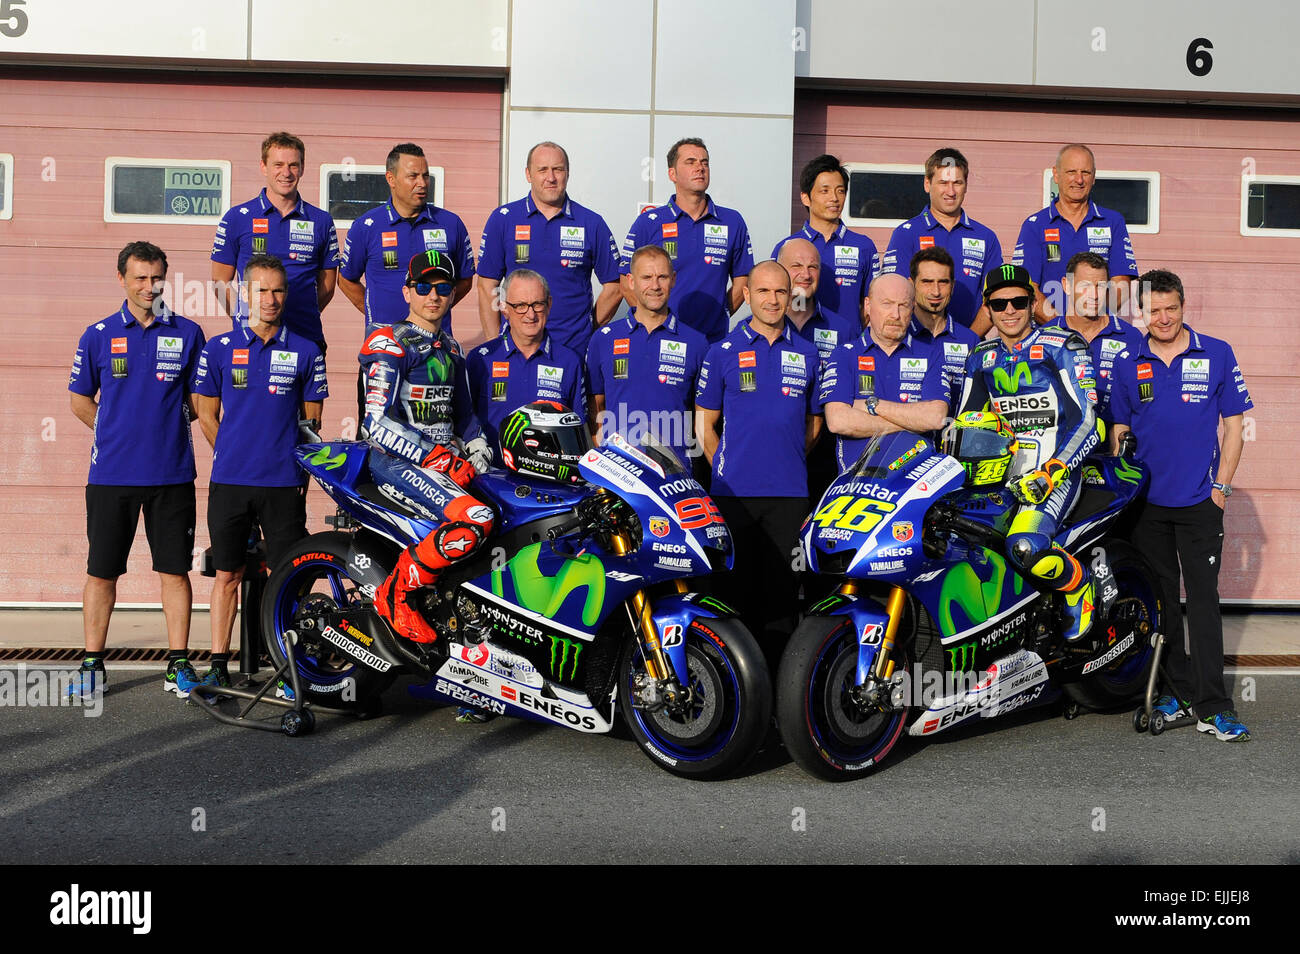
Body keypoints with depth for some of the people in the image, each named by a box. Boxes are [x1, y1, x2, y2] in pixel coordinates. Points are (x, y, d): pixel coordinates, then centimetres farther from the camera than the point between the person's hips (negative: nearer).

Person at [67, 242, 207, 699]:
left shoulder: (188, 333, 5)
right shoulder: (98, 335, 5)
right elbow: (80, 400, 12)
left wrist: (167, 422, 0)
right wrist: (119, 430, 4)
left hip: (172, 474, 0)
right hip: (111, 473, 0)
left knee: (174, 571, 3)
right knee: (101, 571, 5)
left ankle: (178, 664, 12)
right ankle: (92, 664, 15)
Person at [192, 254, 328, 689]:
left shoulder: (306, 352, 5)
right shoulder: (218, 349, 5)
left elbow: (311, 420, 9)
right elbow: (207, 415, 11)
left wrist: (302, 473, 6)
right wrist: (233, 457, 9)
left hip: (284, 485, 0)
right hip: (229, 482, 1)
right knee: (227, 574, 6)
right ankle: (219, 666, 15)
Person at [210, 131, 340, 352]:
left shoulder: (321, 221, 9)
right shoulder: (237, 218, 6)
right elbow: (221, 282, 7)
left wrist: (301, 315, 0)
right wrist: (248, 318, -4)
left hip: (306, 337, 1)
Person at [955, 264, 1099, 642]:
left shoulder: (1063, 346, -2)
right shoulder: (981, 358, 15)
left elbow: (1087, 419, -9)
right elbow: (962, 421, 18)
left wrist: (1050, 472, -23)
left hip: (1058, 468, -6)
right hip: (1003, 468, 6)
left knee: (1024, 546, -32)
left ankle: (1079, 583, -1)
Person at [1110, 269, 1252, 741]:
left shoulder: (1217, 354, 1)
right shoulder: (1127, 364, 6)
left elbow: (1233, 424, 4)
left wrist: (1221, 485, -3)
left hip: (1199, 502, -2)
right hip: (1146, 502, 3)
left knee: (1203, 599, -4)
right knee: (1160, 601, 8)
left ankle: (1213, 706, -1)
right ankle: (1177, 694, 18)